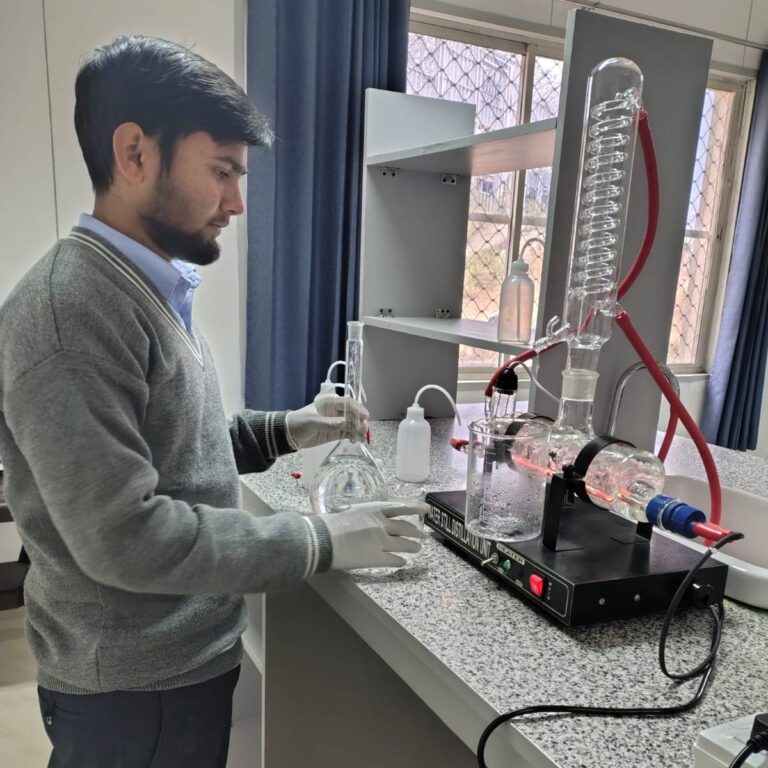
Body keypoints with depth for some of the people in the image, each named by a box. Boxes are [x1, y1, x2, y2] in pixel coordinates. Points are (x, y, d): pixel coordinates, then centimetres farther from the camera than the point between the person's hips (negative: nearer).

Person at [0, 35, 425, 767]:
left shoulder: (147, 290, 6)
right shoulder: (71, 309, -25)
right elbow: (124, 535, -28)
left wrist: (281, 431, 2)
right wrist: (319, 541, -22)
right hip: (134, 687, -8)